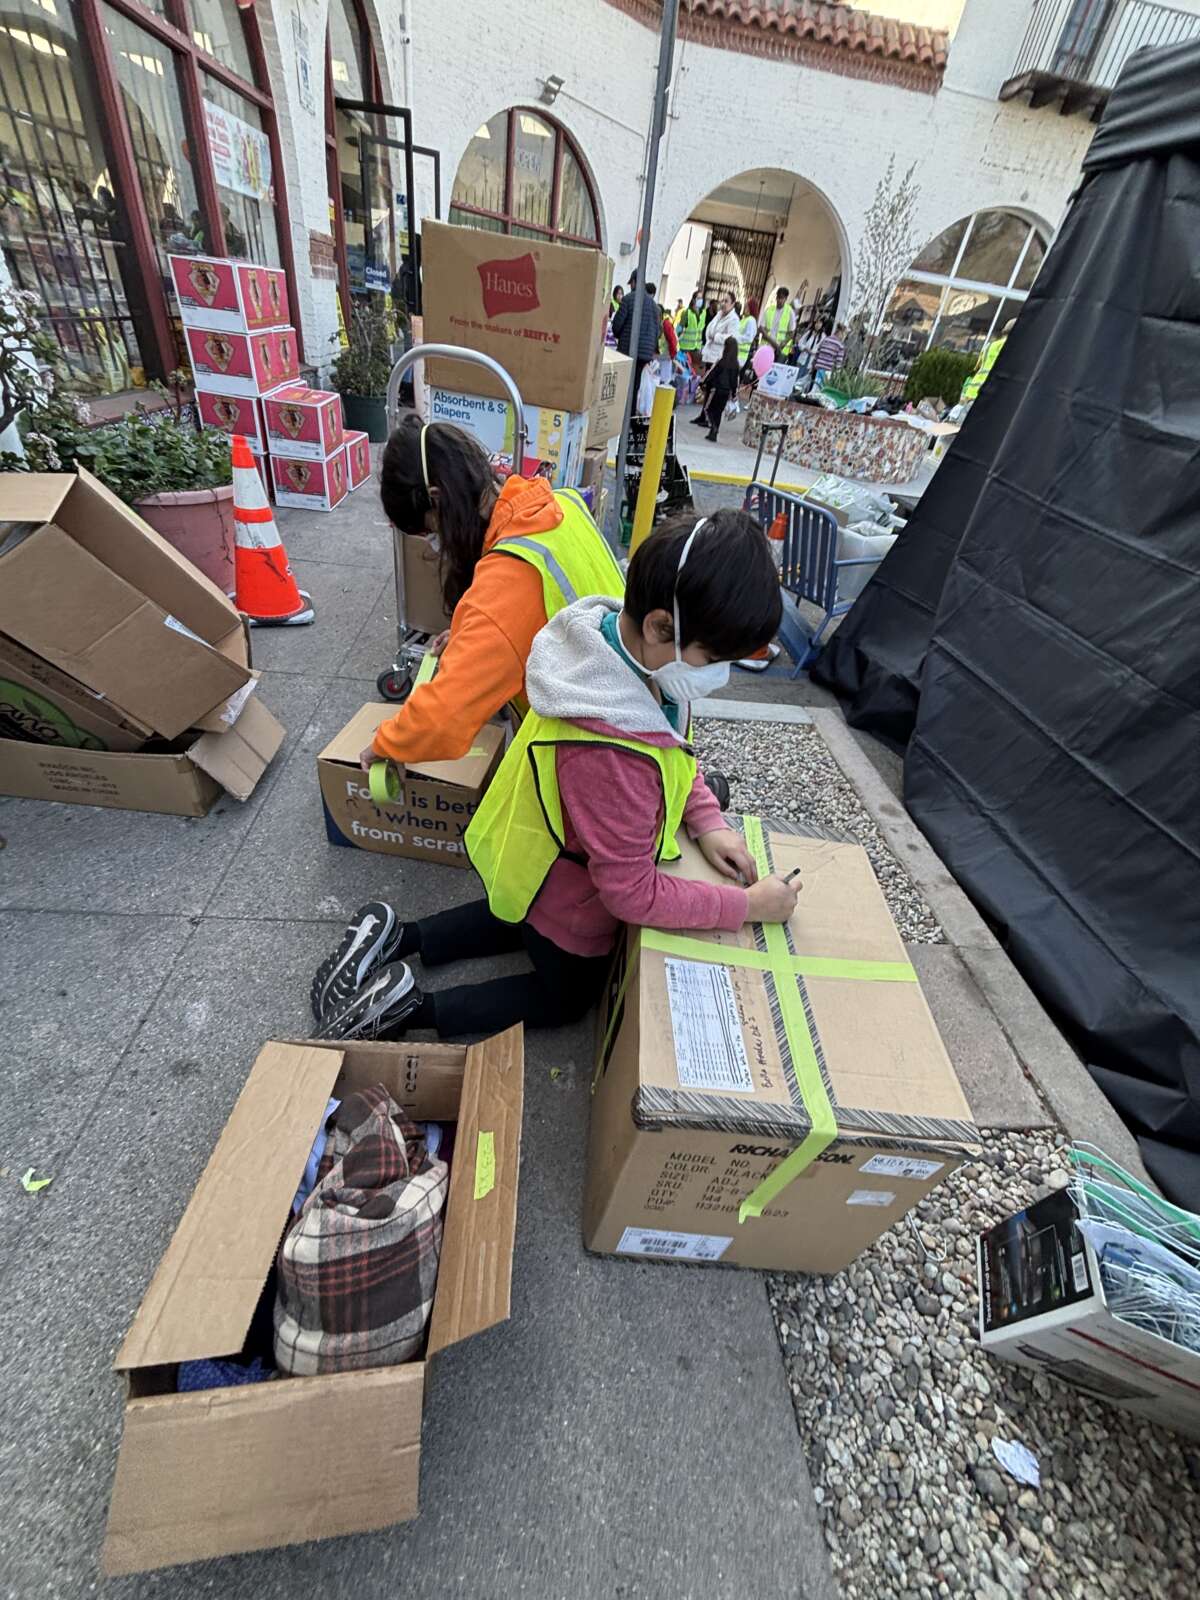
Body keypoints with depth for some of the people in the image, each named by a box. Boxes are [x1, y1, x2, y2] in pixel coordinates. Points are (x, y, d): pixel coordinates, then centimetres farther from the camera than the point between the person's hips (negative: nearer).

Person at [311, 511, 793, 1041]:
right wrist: (746, 905, -20)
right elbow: (633, 893, -30)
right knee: (566, 996, 24)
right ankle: (410, 1006, 13)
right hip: (565, 898, -7)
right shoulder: (611, 756, -45)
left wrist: (707, 822, -9)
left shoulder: (617, 632, -18)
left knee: (525, 923, 38)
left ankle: (398, 938, 28)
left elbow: (670, 750, 0)